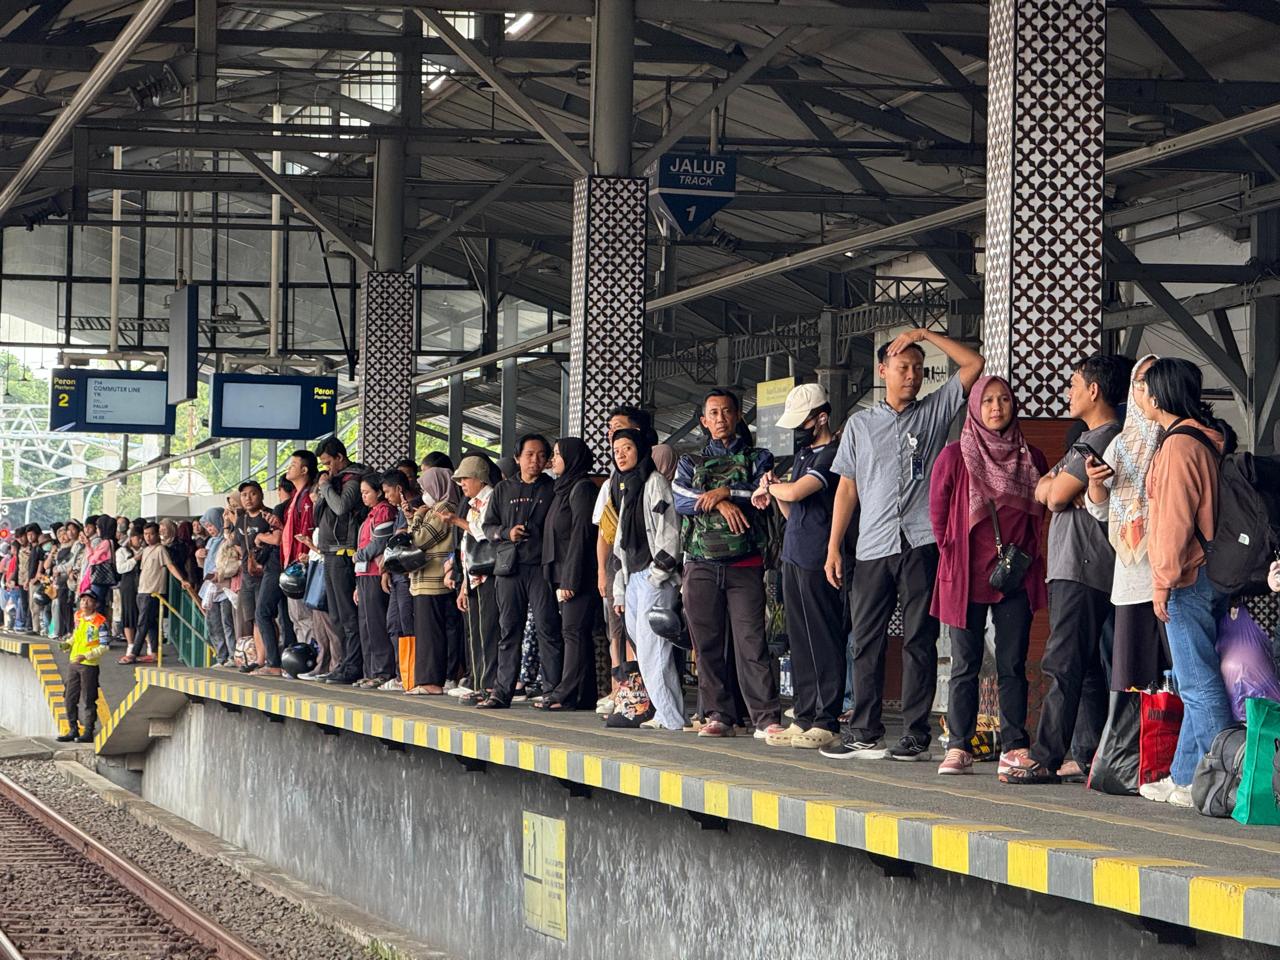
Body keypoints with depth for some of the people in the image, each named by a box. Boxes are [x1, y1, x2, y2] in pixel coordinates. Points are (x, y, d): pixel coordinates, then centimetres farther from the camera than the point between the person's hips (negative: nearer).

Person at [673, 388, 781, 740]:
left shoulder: (757, 458, 13)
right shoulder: (690, 462, 18)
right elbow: (680, 500, -1)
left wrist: (725, 491, -12)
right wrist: (721, 503, -13)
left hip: (745, 565, -3)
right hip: (702, 563, 3)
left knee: (751, 640, -11)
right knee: (708, 644, 2)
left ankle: (766, 718, -14)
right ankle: (718, 715, 8)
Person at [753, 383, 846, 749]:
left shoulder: (832, 455, -11)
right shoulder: (804, 454, 19)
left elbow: (796, 492, -23)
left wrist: (769, 487, -3)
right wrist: (773, 488, 4)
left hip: (817, 560, -9)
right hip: (793, 555, 9)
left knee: (823, 640, -7)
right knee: (800, 641, 10)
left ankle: (827, 723, -6)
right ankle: (804, 718, 14)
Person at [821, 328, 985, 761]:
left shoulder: (935, 411, 12)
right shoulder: (860, 424, 16)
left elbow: (974, 364, 4)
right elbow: (847, 487, 14)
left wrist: (926, 334, 2)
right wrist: (834, 546, 8)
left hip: (922, 543, -2)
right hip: (873, 546, 2)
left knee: (920, 640, -2)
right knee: (867, 640, 3)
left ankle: (916, 735, 0)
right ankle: (864, 733, 8)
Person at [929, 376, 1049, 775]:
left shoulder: (1031, 458, 8)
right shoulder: (955, 456, 0)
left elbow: (1041, 511, 15)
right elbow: (938, 510, 4)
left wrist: (1024, 554, 8)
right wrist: (951, 553, 2)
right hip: (966, 576, -2)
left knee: (1013, 664, 2)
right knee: (965, 664, 0)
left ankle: (1015, 746, 6)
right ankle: (958, 747, 3)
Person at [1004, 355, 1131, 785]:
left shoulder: (1104, 439, -11)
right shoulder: (1090, 439, 23)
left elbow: (1056, 495, -15)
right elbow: (1041, 490, 17)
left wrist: (1055, 487, 6)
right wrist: (1055, 487, -5)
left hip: (1084, 569, -11)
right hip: (1072, 567, 11)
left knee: (1064, 664, -12)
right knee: (1086, 667, 9)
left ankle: (1046, 758, -16)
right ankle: (1088, 756, 10)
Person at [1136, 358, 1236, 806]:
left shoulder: (1179, 444, -14)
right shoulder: (1207, 439, 15)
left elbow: (1175, 519, -18)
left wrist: (1164, 580, -15)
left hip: (1187, 579, -10)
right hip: (1206, 576, 10)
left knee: (1200, 684, -8)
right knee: (1197, 684, 13)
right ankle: (1184, 777, 19)